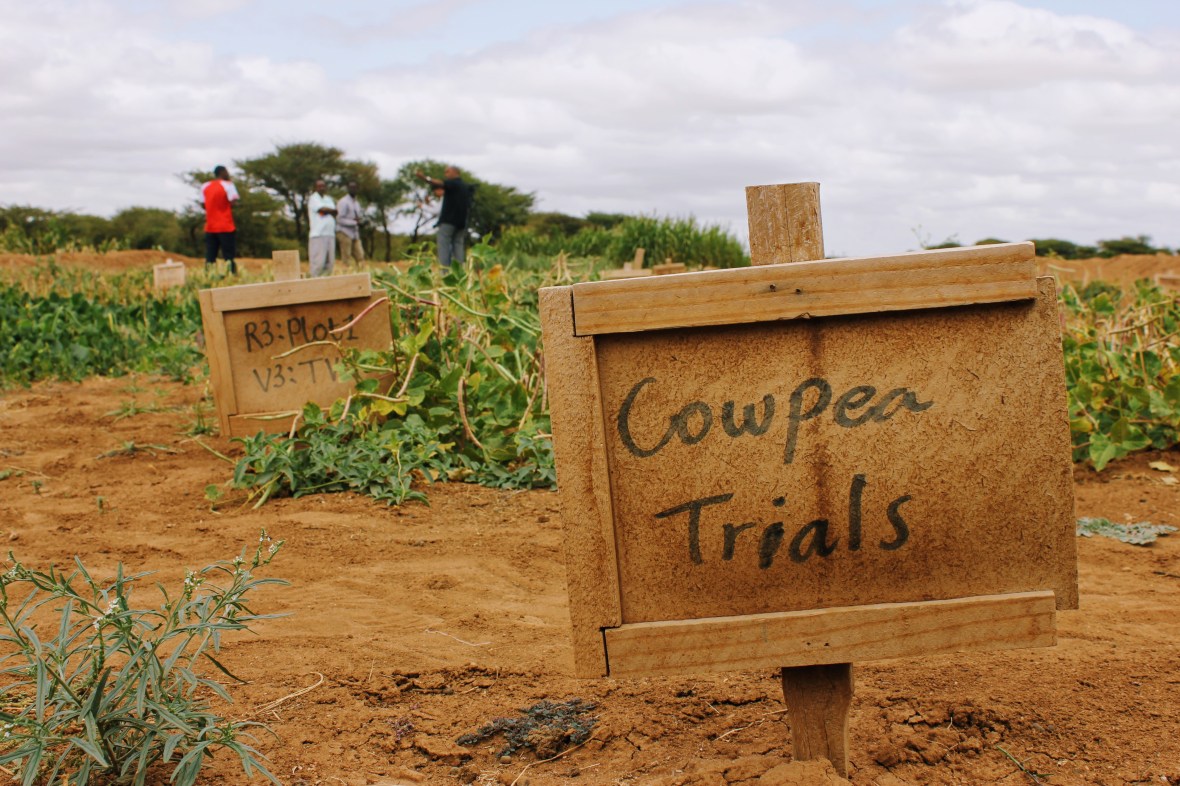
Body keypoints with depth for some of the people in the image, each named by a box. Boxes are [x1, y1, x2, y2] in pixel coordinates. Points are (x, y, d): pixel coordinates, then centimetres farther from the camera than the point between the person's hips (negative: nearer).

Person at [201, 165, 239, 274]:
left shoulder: (205, 187, 10)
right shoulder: (227, 185, -6)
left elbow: (203, 204, 10)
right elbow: (233, 202, -14)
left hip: (210, 227, 5)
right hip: (226, 227, -5)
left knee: (210, 257, 5)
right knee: (229, 256, -3)